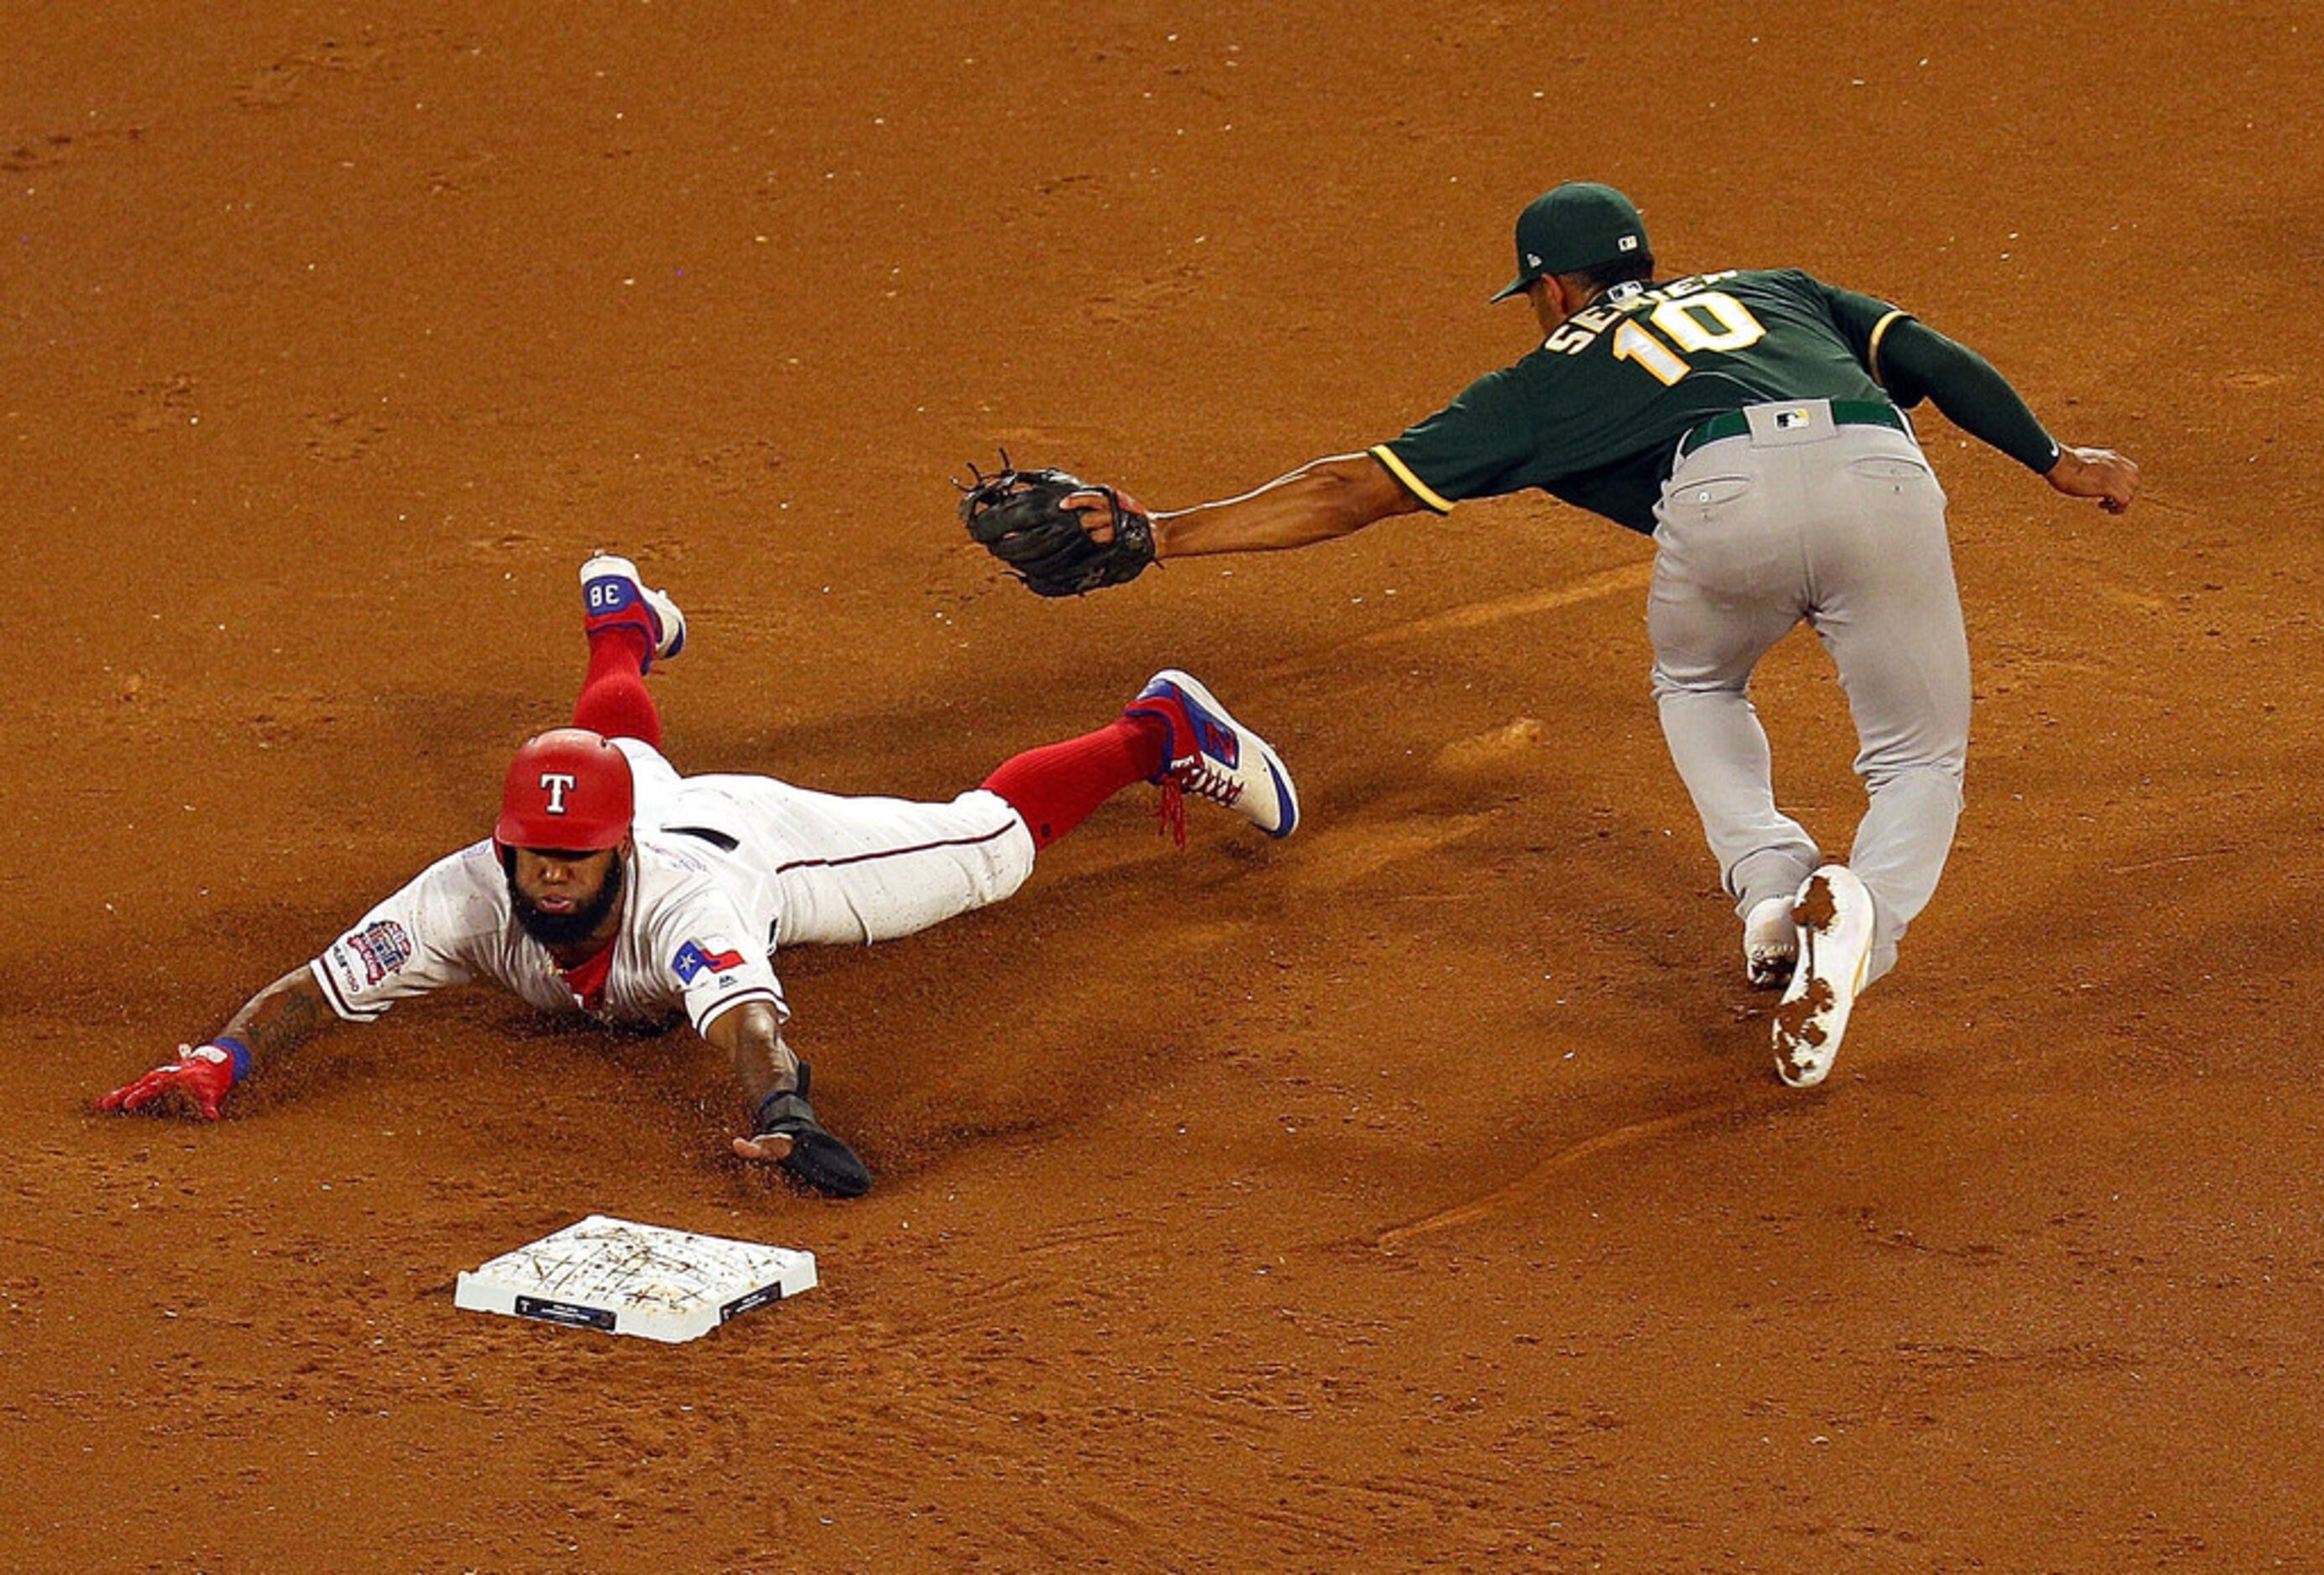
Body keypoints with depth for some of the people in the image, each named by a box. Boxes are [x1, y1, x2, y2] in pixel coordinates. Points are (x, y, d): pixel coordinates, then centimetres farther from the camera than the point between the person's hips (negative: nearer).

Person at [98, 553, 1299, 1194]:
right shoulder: (470, 897, -42)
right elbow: (310, 990, -42)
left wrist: (780, 1111, -88)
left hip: (761, 842, -4)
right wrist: (216, 1061, -61)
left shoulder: (681, 902, -51)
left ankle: (1161, 733, 35)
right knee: (624, 754, 41)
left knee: (988, 840, 12)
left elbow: (744, 1016, -67)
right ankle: (624, 625, 74)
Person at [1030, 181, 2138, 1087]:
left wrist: (1160, 535, 31)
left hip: (1726, 495, -1)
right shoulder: (1773, 292, 41)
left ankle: (1771, 889, 10)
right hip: (1881, 474, 1)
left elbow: (1359, 488, 29)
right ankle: (1864, 913, -16)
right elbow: (1933, 358, 26)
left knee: (1697, 685, 33)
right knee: (1921, 759, 16)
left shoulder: (1551, 376, 32)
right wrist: (2053, 460, 30)